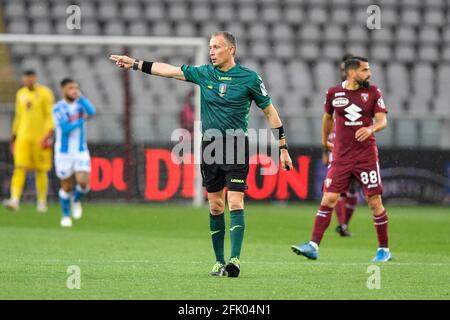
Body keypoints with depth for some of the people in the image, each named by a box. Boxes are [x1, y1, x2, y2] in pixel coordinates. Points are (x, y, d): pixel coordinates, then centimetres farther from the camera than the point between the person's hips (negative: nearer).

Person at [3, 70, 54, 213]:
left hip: (40, 137, -4)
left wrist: (49, 133, -17)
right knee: (19, 168, -9)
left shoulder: (44, 93, -3)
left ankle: (42, 202, 13)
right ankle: (15, 200, -17)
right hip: (23, 137, 4)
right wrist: (14, 135, 19)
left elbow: (50, 115, -7)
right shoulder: (21, 94, 13)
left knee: (41, 171, 2)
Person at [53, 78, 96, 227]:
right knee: (66, 187, 5)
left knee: (83, 182, -15)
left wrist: (80, 97, -21)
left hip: (81, 151, 2)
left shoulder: (80, 103, 1)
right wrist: (82, 120, -13)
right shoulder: (58, 108, -9)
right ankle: (66, 215, 25)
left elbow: (92, 112, -20)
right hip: (64, 152, -2)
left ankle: (76, 200, 18)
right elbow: (65, 128, -18)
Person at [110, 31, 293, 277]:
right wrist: (135, 64, 8)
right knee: (215, 206, 5)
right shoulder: (204, 74, 6)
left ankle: (235, 259, -19)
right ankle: (219, 261, 11)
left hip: (236, 146, -4)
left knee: (235, 203, -13)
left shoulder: (249, 78, -4)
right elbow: (168, 70, 11)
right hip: (210, 146, 4)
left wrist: (283, 148, 1)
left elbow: (269, 111, 2)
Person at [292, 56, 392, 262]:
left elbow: (383, 120, -4)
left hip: (366, 155, -1)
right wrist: (325, 141, 29)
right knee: (328, 199, -6)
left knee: (374, 201, -1)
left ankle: (384, 249, 10)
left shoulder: (373, 92, 2)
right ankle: (313, 246, -7)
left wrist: (371, 129, -25)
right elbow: (328, 116, 21)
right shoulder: (334, 93, 4)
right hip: (341, 156, 1)